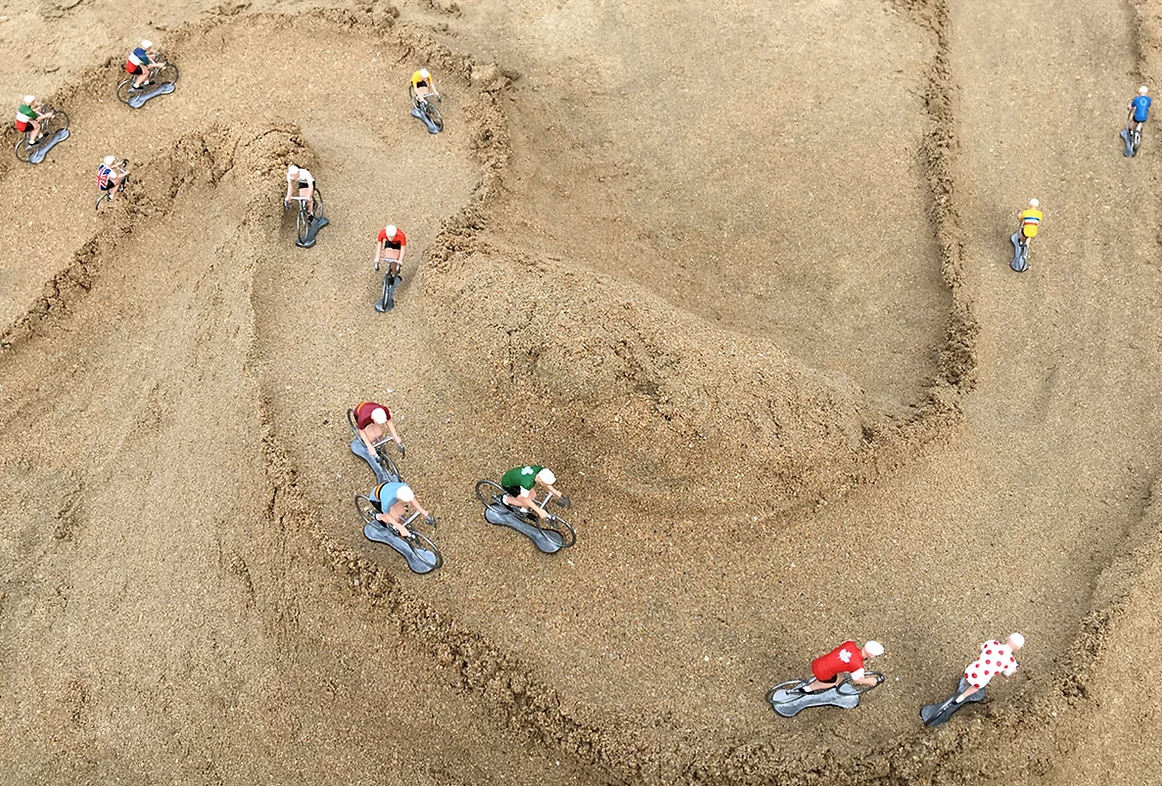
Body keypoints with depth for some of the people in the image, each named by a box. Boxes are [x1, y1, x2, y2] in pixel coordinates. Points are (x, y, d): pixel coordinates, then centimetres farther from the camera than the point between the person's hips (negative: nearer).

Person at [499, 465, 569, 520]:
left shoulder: (541, 470, -26)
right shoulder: (527, 483, -43)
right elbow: (525, 499, -24)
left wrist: (557, 493, -9)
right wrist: (539, 511, -22)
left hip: (515, 477, 6)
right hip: (508, 484, -6)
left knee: (533, 496, 6)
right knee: (526, 505, -7)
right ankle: (507, 500, 13)